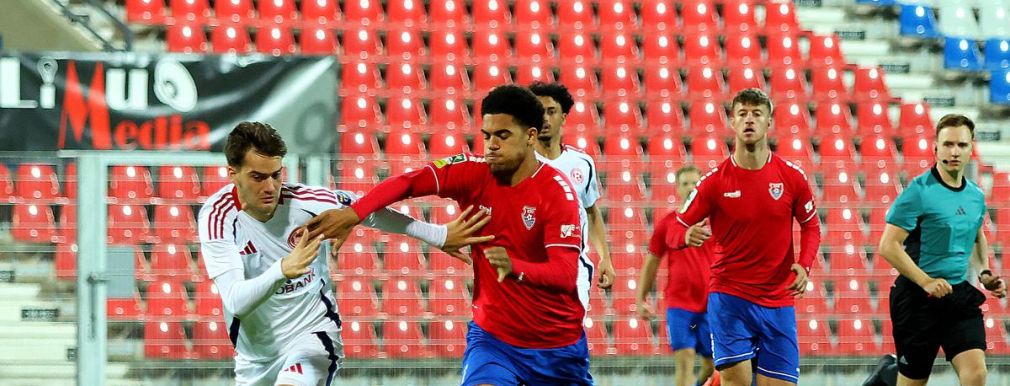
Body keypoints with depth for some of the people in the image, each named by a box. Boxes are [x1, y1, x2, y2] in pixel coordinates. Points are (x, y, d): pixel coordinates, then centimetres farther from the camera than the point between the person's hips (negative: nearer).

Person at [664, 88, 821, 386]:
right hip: (729, 296, -2)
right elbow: (674, 233, -1)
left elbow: (810, 226, 13)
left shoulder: (792, 177, -1)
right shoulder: (715, 181, -5)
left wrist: (804, 267, -5)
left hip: (778, 302, 2)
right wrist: (688, 236, -25)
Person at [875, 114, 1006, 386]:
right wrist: (926, 282, -22)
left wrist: (984, 272, 12)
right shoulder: (919, 192, -12)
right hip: (918, 299, -5)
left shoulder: (976, 196, 8)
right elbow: (888, 246, -16)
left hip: (961, 295, 5)